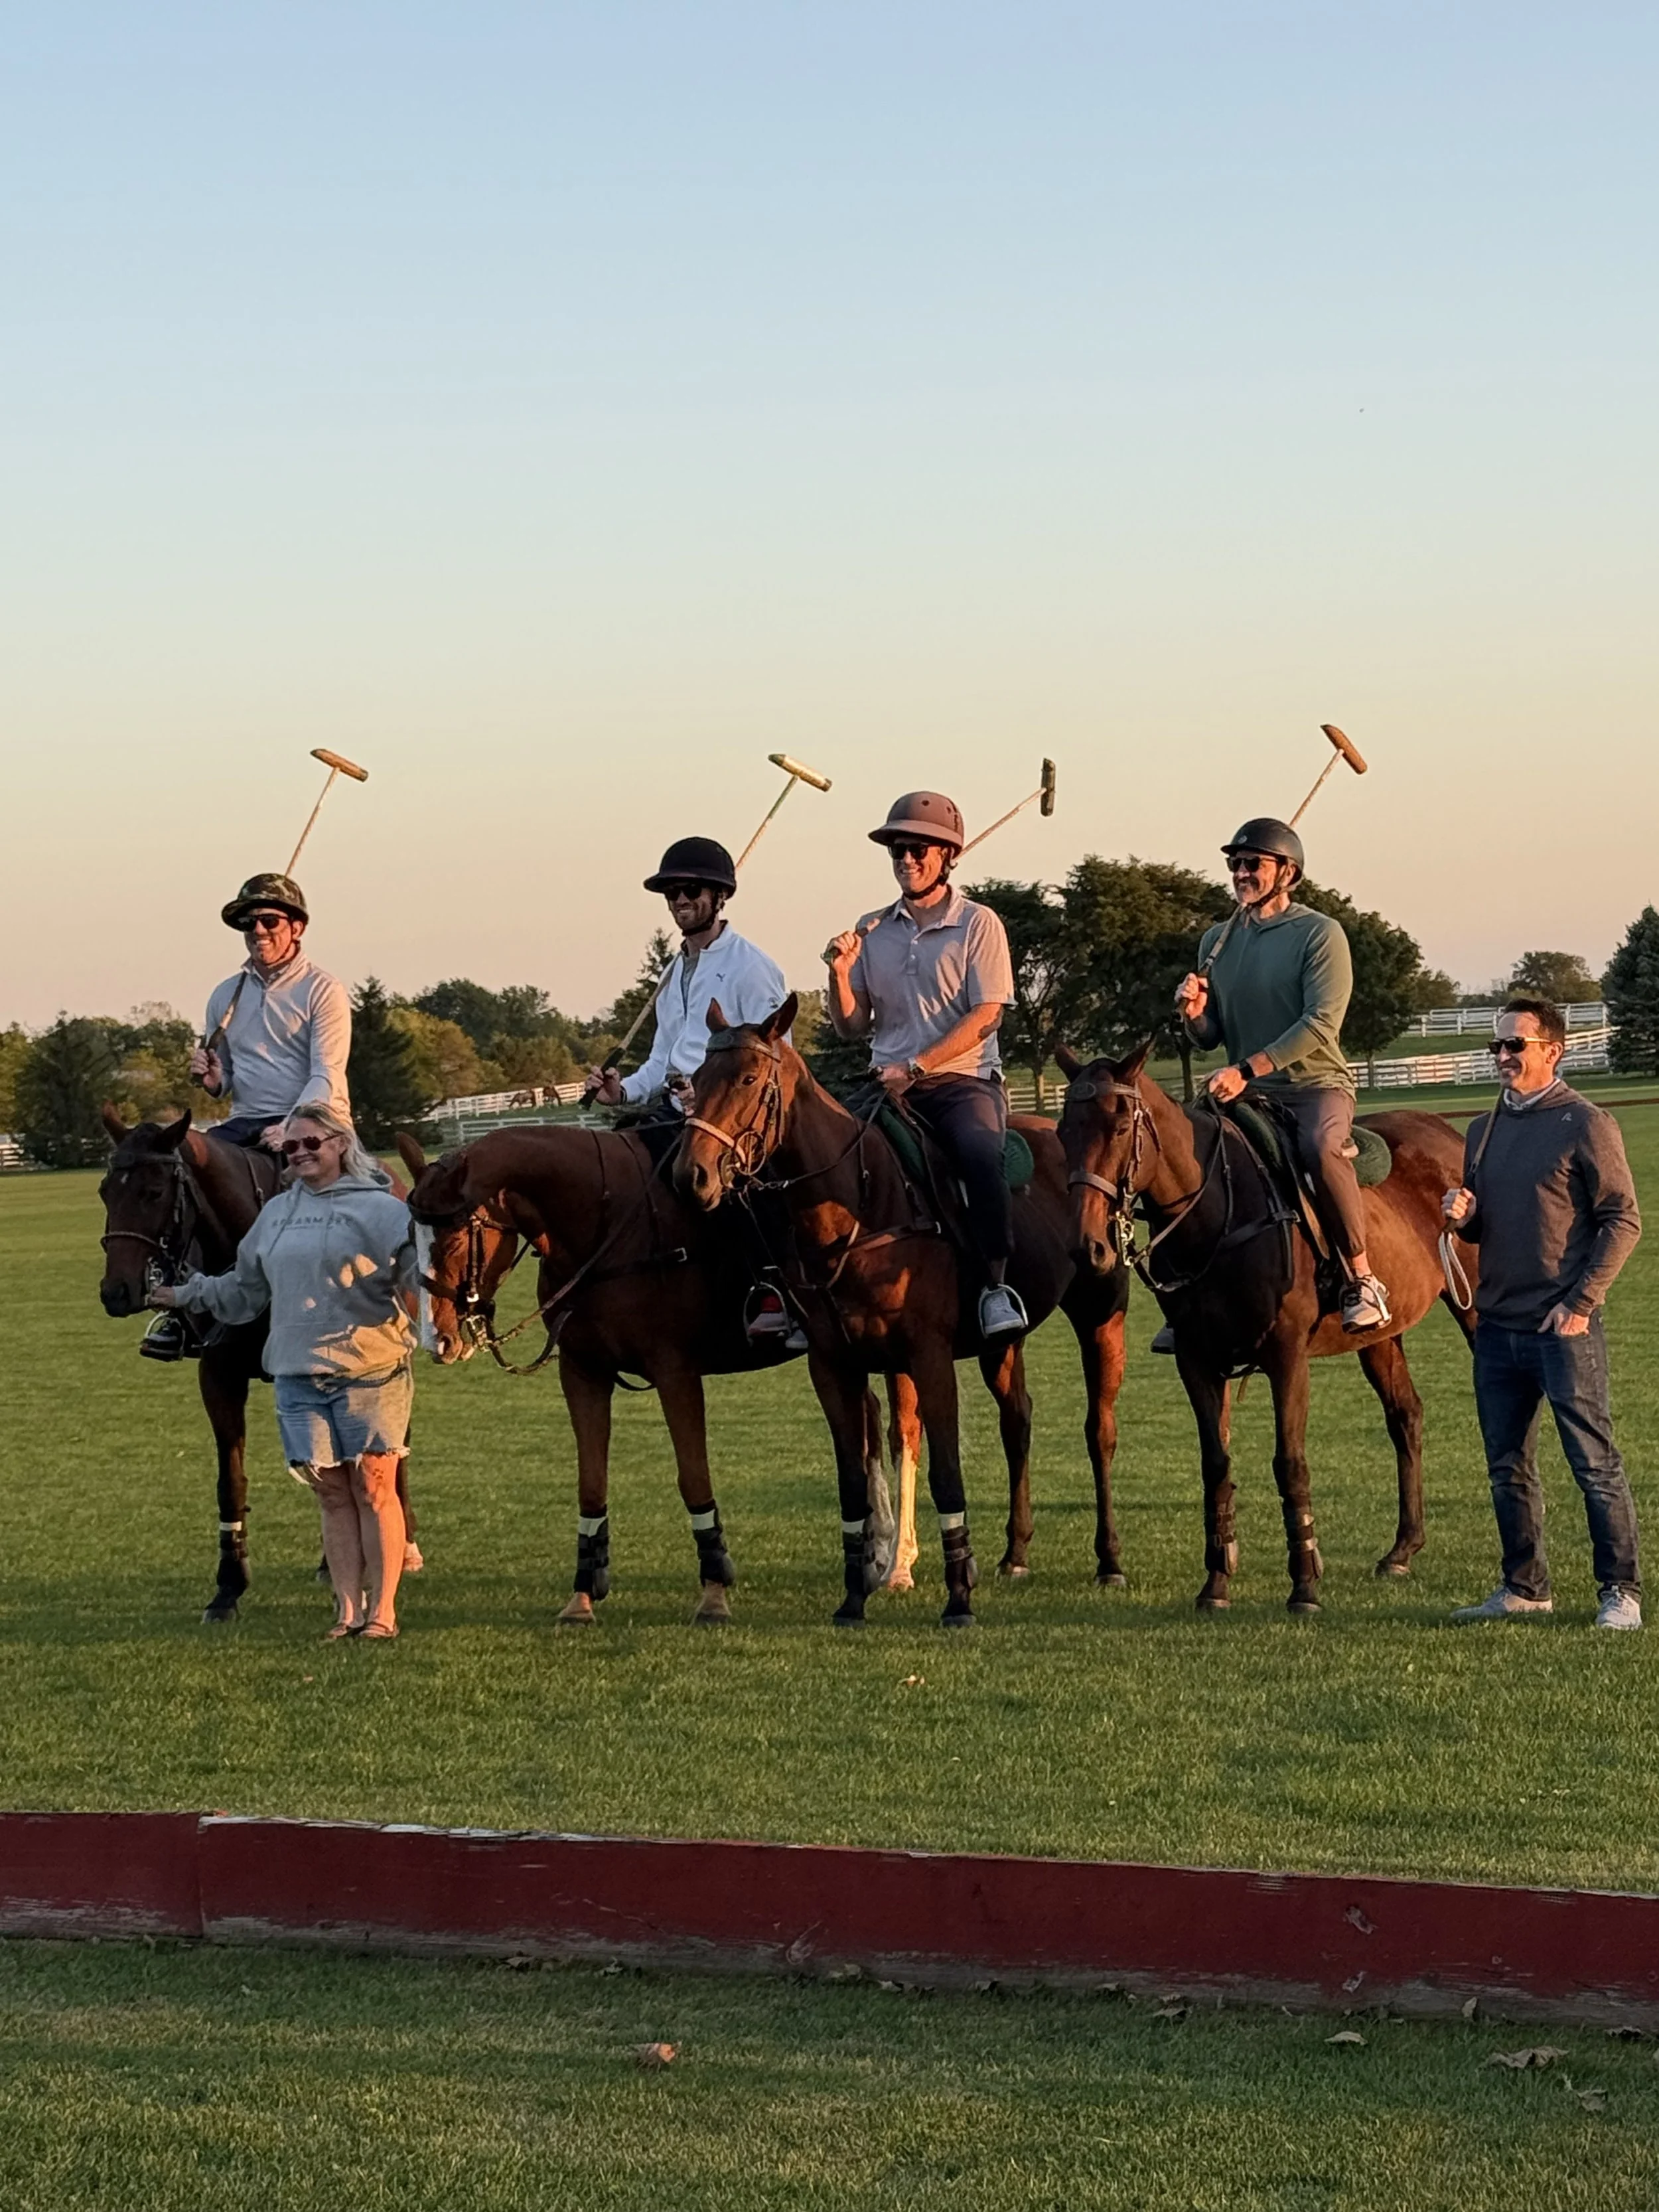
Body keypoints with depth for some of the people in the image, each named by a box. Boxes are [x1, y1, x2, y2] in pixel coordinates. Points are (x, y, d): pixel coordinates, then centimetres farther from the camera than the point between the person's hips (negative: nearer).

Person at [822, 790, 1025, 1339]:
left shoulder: (978, 924, 1)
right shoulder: (872, 931, 14)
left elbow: (985, 1016, -9)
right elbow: (851, 1025, 14)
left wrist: (914, 1067, -17)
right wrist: (840, 974, -6)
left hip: (963, 1081, -4)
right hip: (889, 1085, 4)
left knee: (980, 1154, -34)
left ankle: (996, 1286, -31)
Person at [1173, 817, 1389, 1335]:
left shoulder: (1319, 933, -4)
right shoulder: (1217, 941, 13)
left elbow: (1321, 1023, -16)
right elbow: (1208, 1039, 16)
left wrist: (1247, 1069, -24)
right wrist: (1194, 1013, -9)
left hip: (1316, 1084, -6)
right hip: (1248, 1095, 6)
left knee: (1321, 1147, -36)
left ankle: (1361, 1280, -25)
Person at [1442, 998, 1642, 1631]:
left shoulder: (1586, 1125, -6)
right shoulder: (1484, 1131, 14)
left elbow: (1622, 1221, -8)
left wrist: (1581, 1302, -15)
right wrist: (1462, 1216, 0)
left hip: (1563, 1325, -7)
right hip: (1497, 1326, 7)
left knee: (1594, 1462, -3)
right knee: (1507, 1468, 11)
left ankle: (1620, 1592, 3)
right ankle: (1524, 1588, 21)